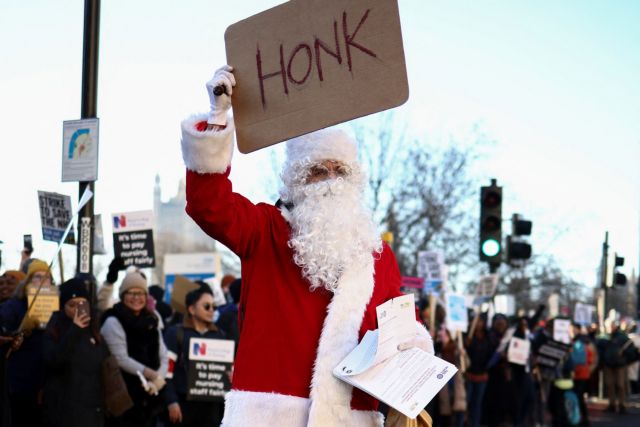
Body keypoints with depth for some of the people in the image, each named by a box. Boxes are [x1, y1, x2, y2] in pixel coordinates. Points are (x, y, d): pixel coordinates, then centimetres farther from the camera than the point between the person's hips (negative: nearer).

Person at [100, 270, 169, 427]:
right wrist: (151, 374, -12)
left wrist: (158, 380, -10)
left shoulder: (151, 321, 13)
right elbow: (121, 359, -13)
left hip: (149, 395, 7)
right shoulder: (114, 322, -7)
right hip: (124, 393, -7)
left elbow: (163, 356, 9)